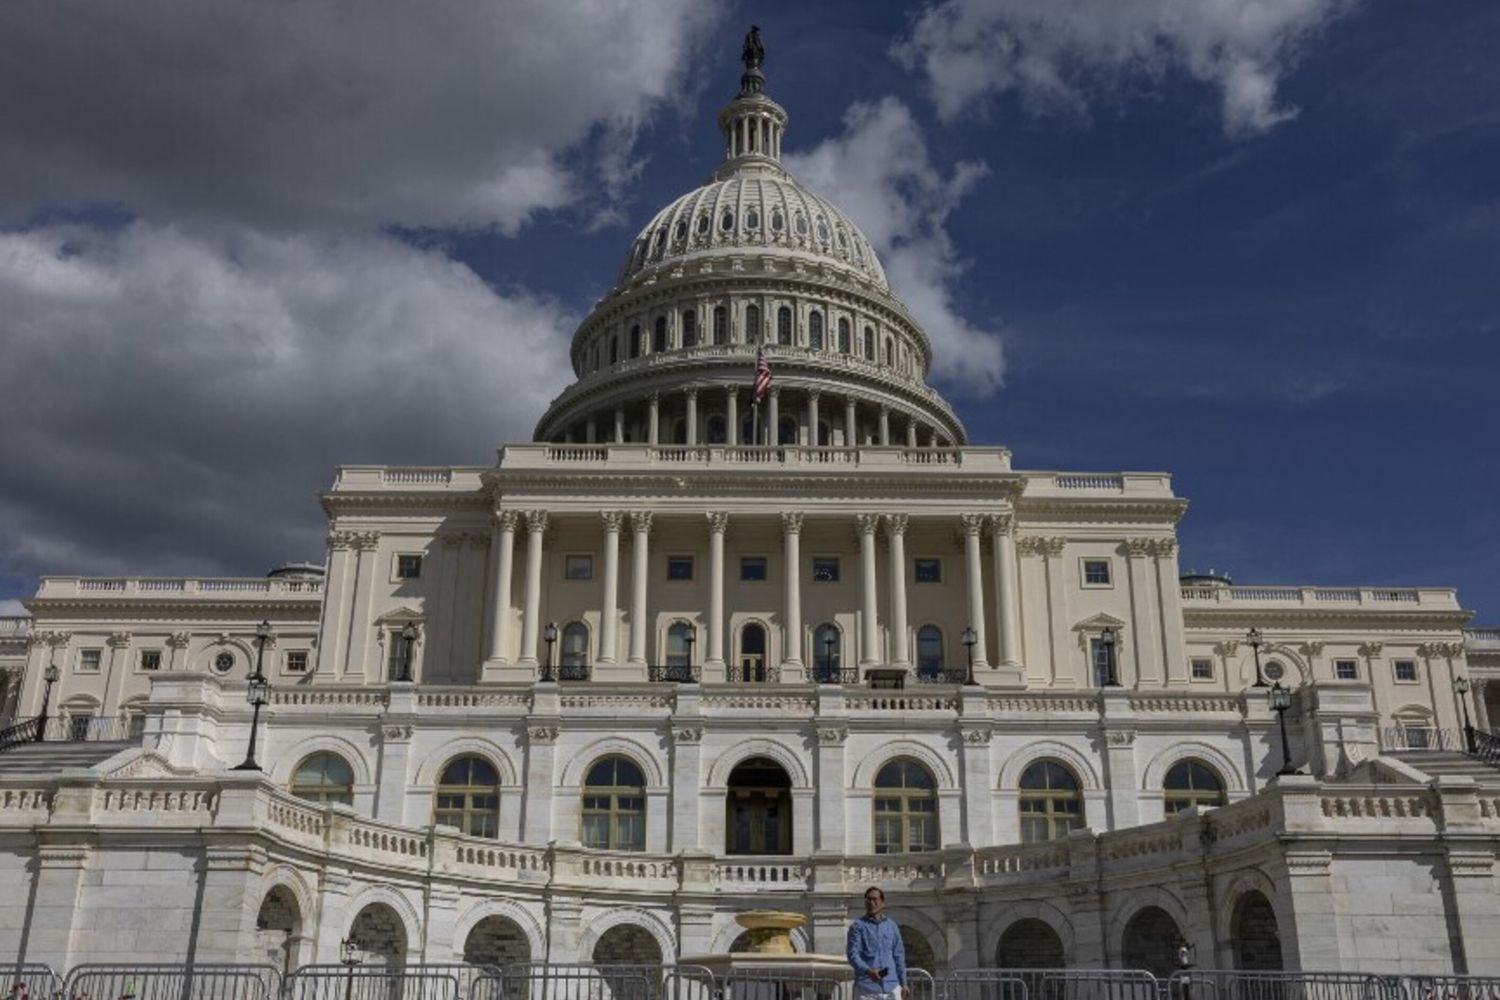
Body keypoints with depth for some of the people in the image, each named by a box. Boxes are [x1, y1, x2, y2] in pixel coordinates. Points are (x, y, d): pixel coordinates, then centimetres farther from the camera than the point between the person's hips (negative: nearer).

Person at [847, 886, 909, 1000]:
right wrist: (868, 971, -27)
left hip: (892, 987, 4)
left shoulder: (892, 926, 14)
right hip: (867, 987, -4)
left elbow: (899, 956, 18)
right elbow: (852, 954, -10)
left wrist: (903, 984, 13)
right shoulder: (858, 926, 0)